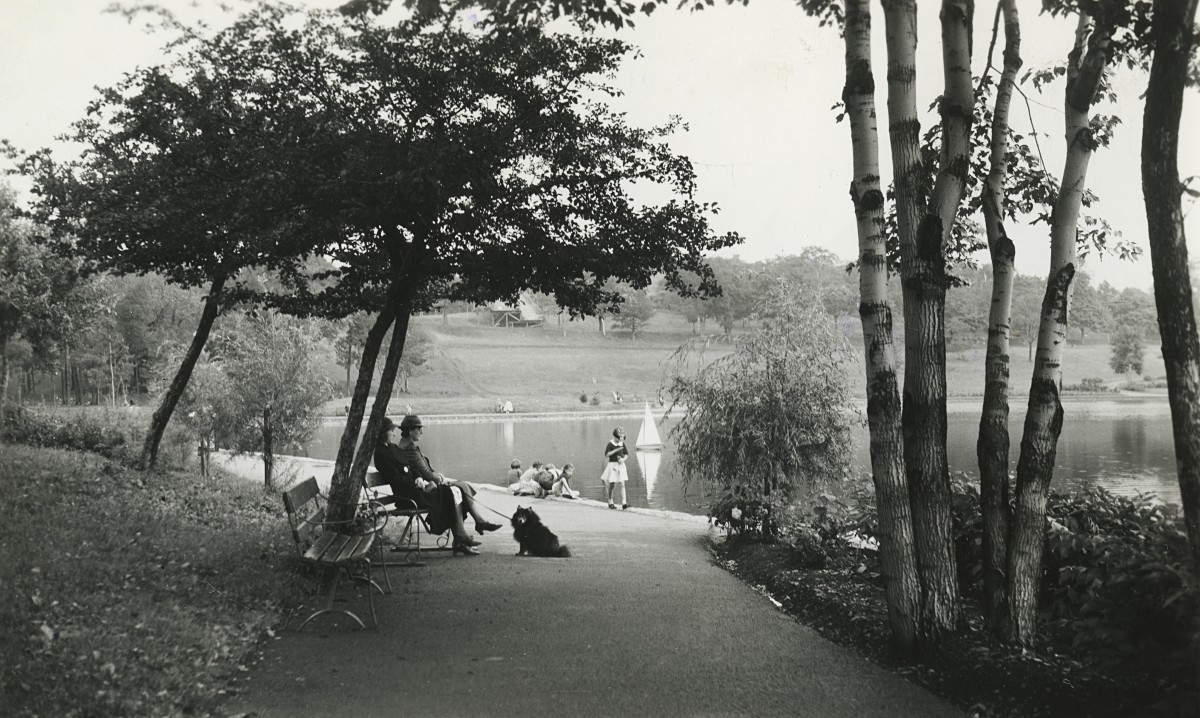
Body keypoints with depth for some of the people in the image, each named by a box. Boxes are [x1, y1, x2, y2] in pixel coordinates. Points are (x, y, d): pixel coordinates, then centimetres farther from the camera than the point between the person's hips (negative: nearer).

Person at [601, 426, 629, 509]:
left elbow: (626, 454, 12)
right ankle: (610, 502, 20)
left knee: (622, 484, -4)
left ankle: (624, 503, -7)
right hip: (613, 465, -4)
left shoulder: (622, 444, 5)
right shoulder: (610, 444, -9)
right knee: (612, 485, 6)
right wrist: (616, 450, -23)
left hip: (621, 465, 4)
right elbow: (606, 455, -16)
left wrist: (623, 459, -9)